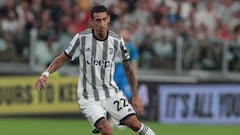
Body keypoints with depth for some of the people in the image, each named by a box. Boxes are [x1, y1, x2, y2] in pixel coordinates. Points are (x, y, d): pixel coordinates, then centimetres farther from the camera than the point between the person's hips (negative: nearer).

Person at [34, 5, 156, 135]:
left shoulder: (116, 41, -6)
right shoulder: (81, 38, -12)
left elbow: (127, 67, 7)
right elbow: (63, 58, -1)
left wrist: (135, 96, 8)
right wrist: (46, 74, -18)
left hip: (111, 92, 2)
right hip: (88, 97, -2)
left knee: (134, 123, -11)